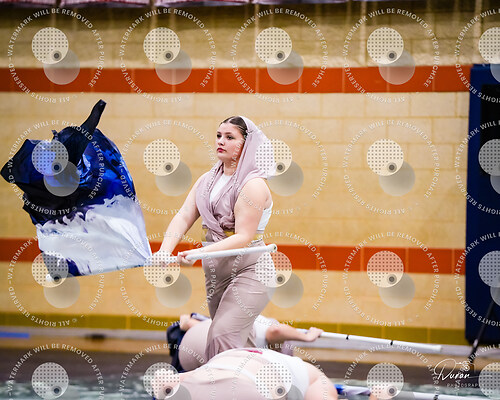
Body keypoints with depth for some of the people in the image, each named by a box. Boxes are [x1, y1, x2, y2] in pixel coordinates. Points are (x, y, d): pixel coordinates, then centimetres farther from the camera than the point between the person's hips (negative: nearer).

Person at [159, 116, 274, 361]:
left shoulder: (253, 185, -12)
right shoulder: (207, 180, 11)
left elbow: (243, 237, -19)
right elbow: (184, 216, 2)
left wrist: (200, 253, -30)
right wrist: (165, 250, -17)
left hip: (248, 271, -8)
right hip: (216, 272, 8)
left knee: (222, 335, -21)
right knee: (240, 342, 14)